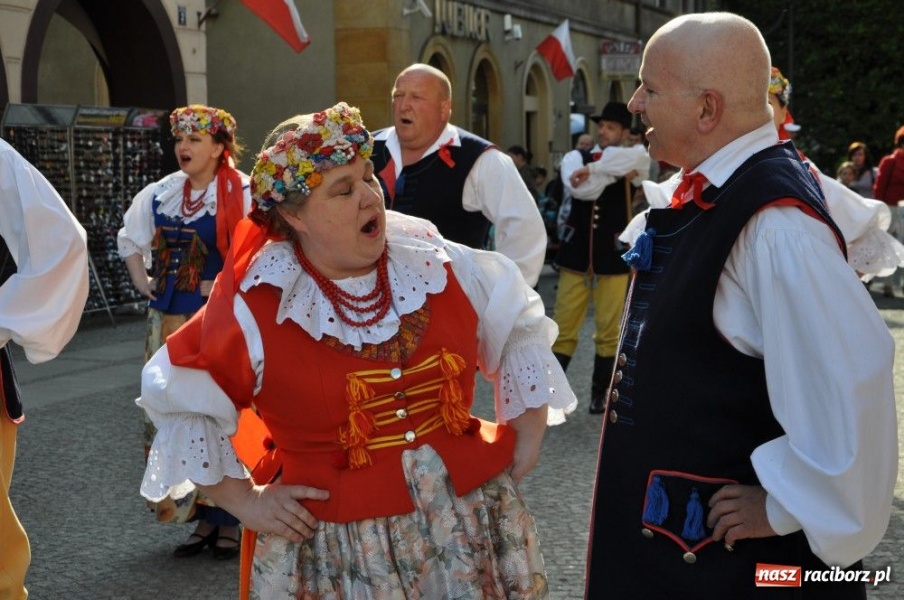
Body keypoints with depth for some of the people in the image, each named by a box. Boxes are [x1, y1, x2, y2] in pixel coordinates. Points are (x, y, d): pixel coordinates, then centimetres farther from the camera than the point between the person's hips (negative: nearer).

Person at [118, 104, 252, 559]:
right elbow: (130, 238, 26)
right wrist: (141, 279, 12)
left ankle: (229, 518, 9)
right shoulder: (160, 194, 10)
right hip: (168, 321, 6)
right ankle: (199, 514, 20)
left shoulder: (244, 194, -8)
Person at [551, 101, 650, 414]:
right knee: (563, 329, 2)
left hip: (613, 256, -1)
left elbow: (639, 157, -25)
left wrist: (593, 169, -22)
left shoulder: (632, 162, 1)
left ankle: (599, 394, 17)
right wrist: (615, 170, -16)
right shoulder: (576, 158, 4)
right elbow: (579, 189, -16)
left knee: (609, 331, 5)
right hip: (576, 254, 1)